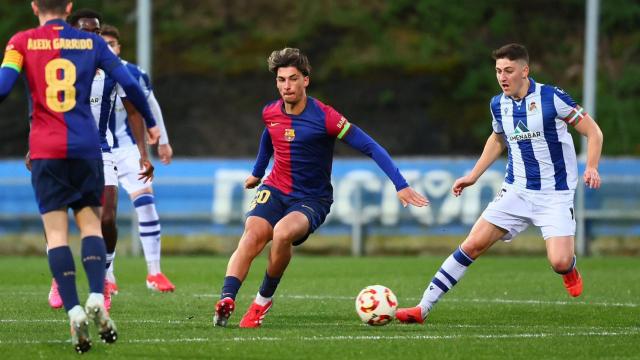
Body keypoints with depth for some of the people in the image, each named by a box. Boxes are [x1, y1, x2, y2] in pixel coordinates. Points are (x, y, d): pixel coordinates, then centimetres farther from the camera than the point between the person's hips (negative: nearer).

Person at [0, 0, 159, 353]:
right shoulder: (91, 42, 7)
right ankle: (96, 300, -13)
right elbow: (129, 84, 7)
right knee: (90, 221, 9)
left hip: (45, 150, -1)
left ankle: (74, 311, -13)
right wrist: (151, 123, 22)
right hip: (85, 148, 1)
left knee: (56, 231, 0)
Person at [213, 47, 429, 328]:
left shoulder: (325, 117, -16)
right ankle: (226, 300, -41)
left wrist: (401, 185, -24)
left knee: (283, 233, -34)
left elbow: (370, 147, -16)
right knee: (253, 235, -26)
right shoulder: (270, 113, 1)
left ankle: (264, 299, -14)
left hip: (312, 199, -4)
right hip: (275, 189, 4)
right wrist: (257, 172, 40)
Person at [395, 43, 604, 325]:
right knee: (473, 244, -6)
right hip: (516, 191, 4)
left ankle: (570, 270, 21)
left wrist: (591, 167, -22)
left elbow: (593, 132, -7)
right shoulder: (499, 105, 3)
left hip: (554, 195, -4)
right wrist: (474, 175, 20)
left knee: (559, 262, -19)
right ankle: (423, 308, -4)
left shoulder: (551, 98, -14)